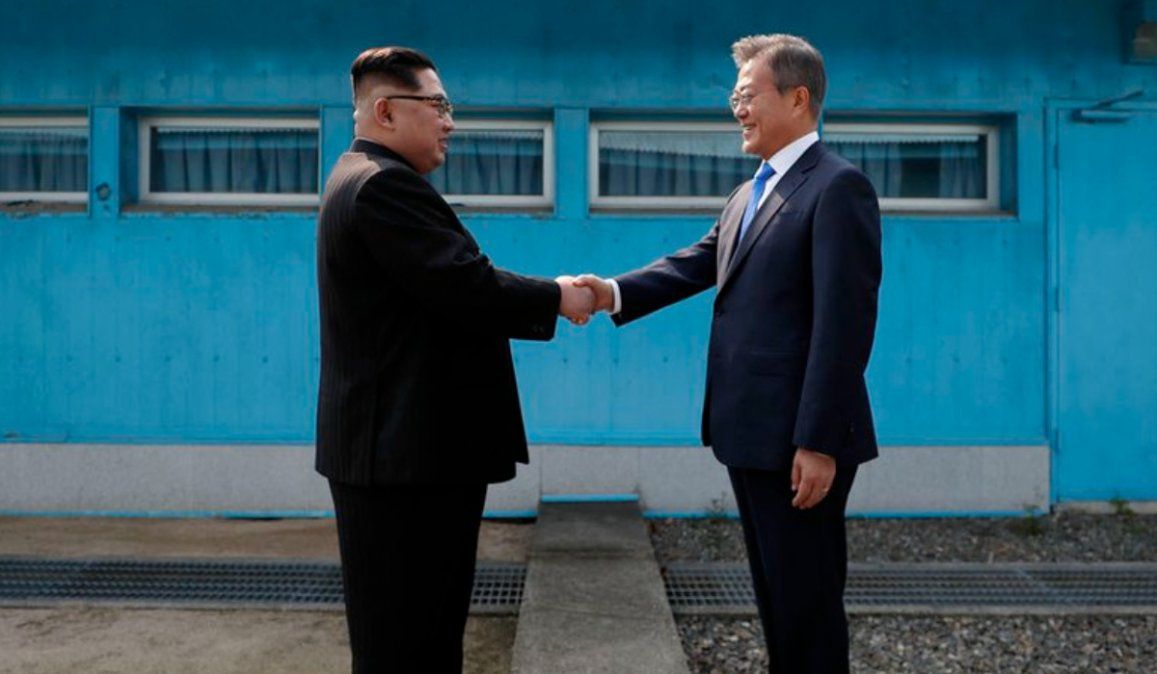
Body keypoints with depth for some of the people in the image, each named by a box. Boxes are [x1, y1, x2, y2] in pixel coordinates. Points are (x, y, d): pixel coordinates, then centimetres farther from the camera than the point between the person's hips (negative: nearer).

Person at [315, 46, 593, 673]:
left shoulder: (370, 180, 18)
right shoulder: (384, 184, -16)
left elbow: (450, 298, 16)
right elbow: (469, 287, -23)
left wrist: (544, 308, 9)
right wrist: (555, 297, -6)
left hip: (398, 449, 11)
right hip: (408, 455, -11)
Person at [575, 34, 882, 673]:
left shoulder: (838, 187, -12)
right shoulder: (749, 193, 17)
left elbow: (844, 324, -19)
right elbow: (694, 264, 9)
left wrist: (819, 444, -22)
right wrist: (614, 292, -8)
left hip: (801, 441, -9)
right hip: (751, 435, 9)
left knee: (807, 602, 4)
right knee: (775, 597, 20)